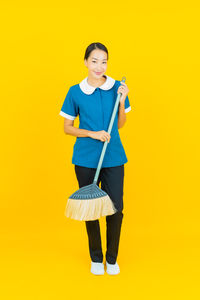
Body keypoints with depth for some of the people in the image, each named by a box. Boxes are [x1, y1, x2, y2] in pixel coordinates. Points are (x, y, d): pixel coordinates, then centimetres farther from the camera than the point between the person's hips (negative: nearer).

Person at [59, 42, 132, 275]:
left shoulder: (117, 88, 1)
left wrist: (122, 100, -7)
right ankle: (96, 258, 29)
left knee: (115, 209, 1)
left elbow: (120, 124, 8)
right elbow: (67, 128, 2)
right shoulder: (75, 92, -2)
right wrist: (92, 134, -13)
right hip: (86, 159, 0)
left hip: (114, 158, 1)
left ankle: (112, 259, 23)